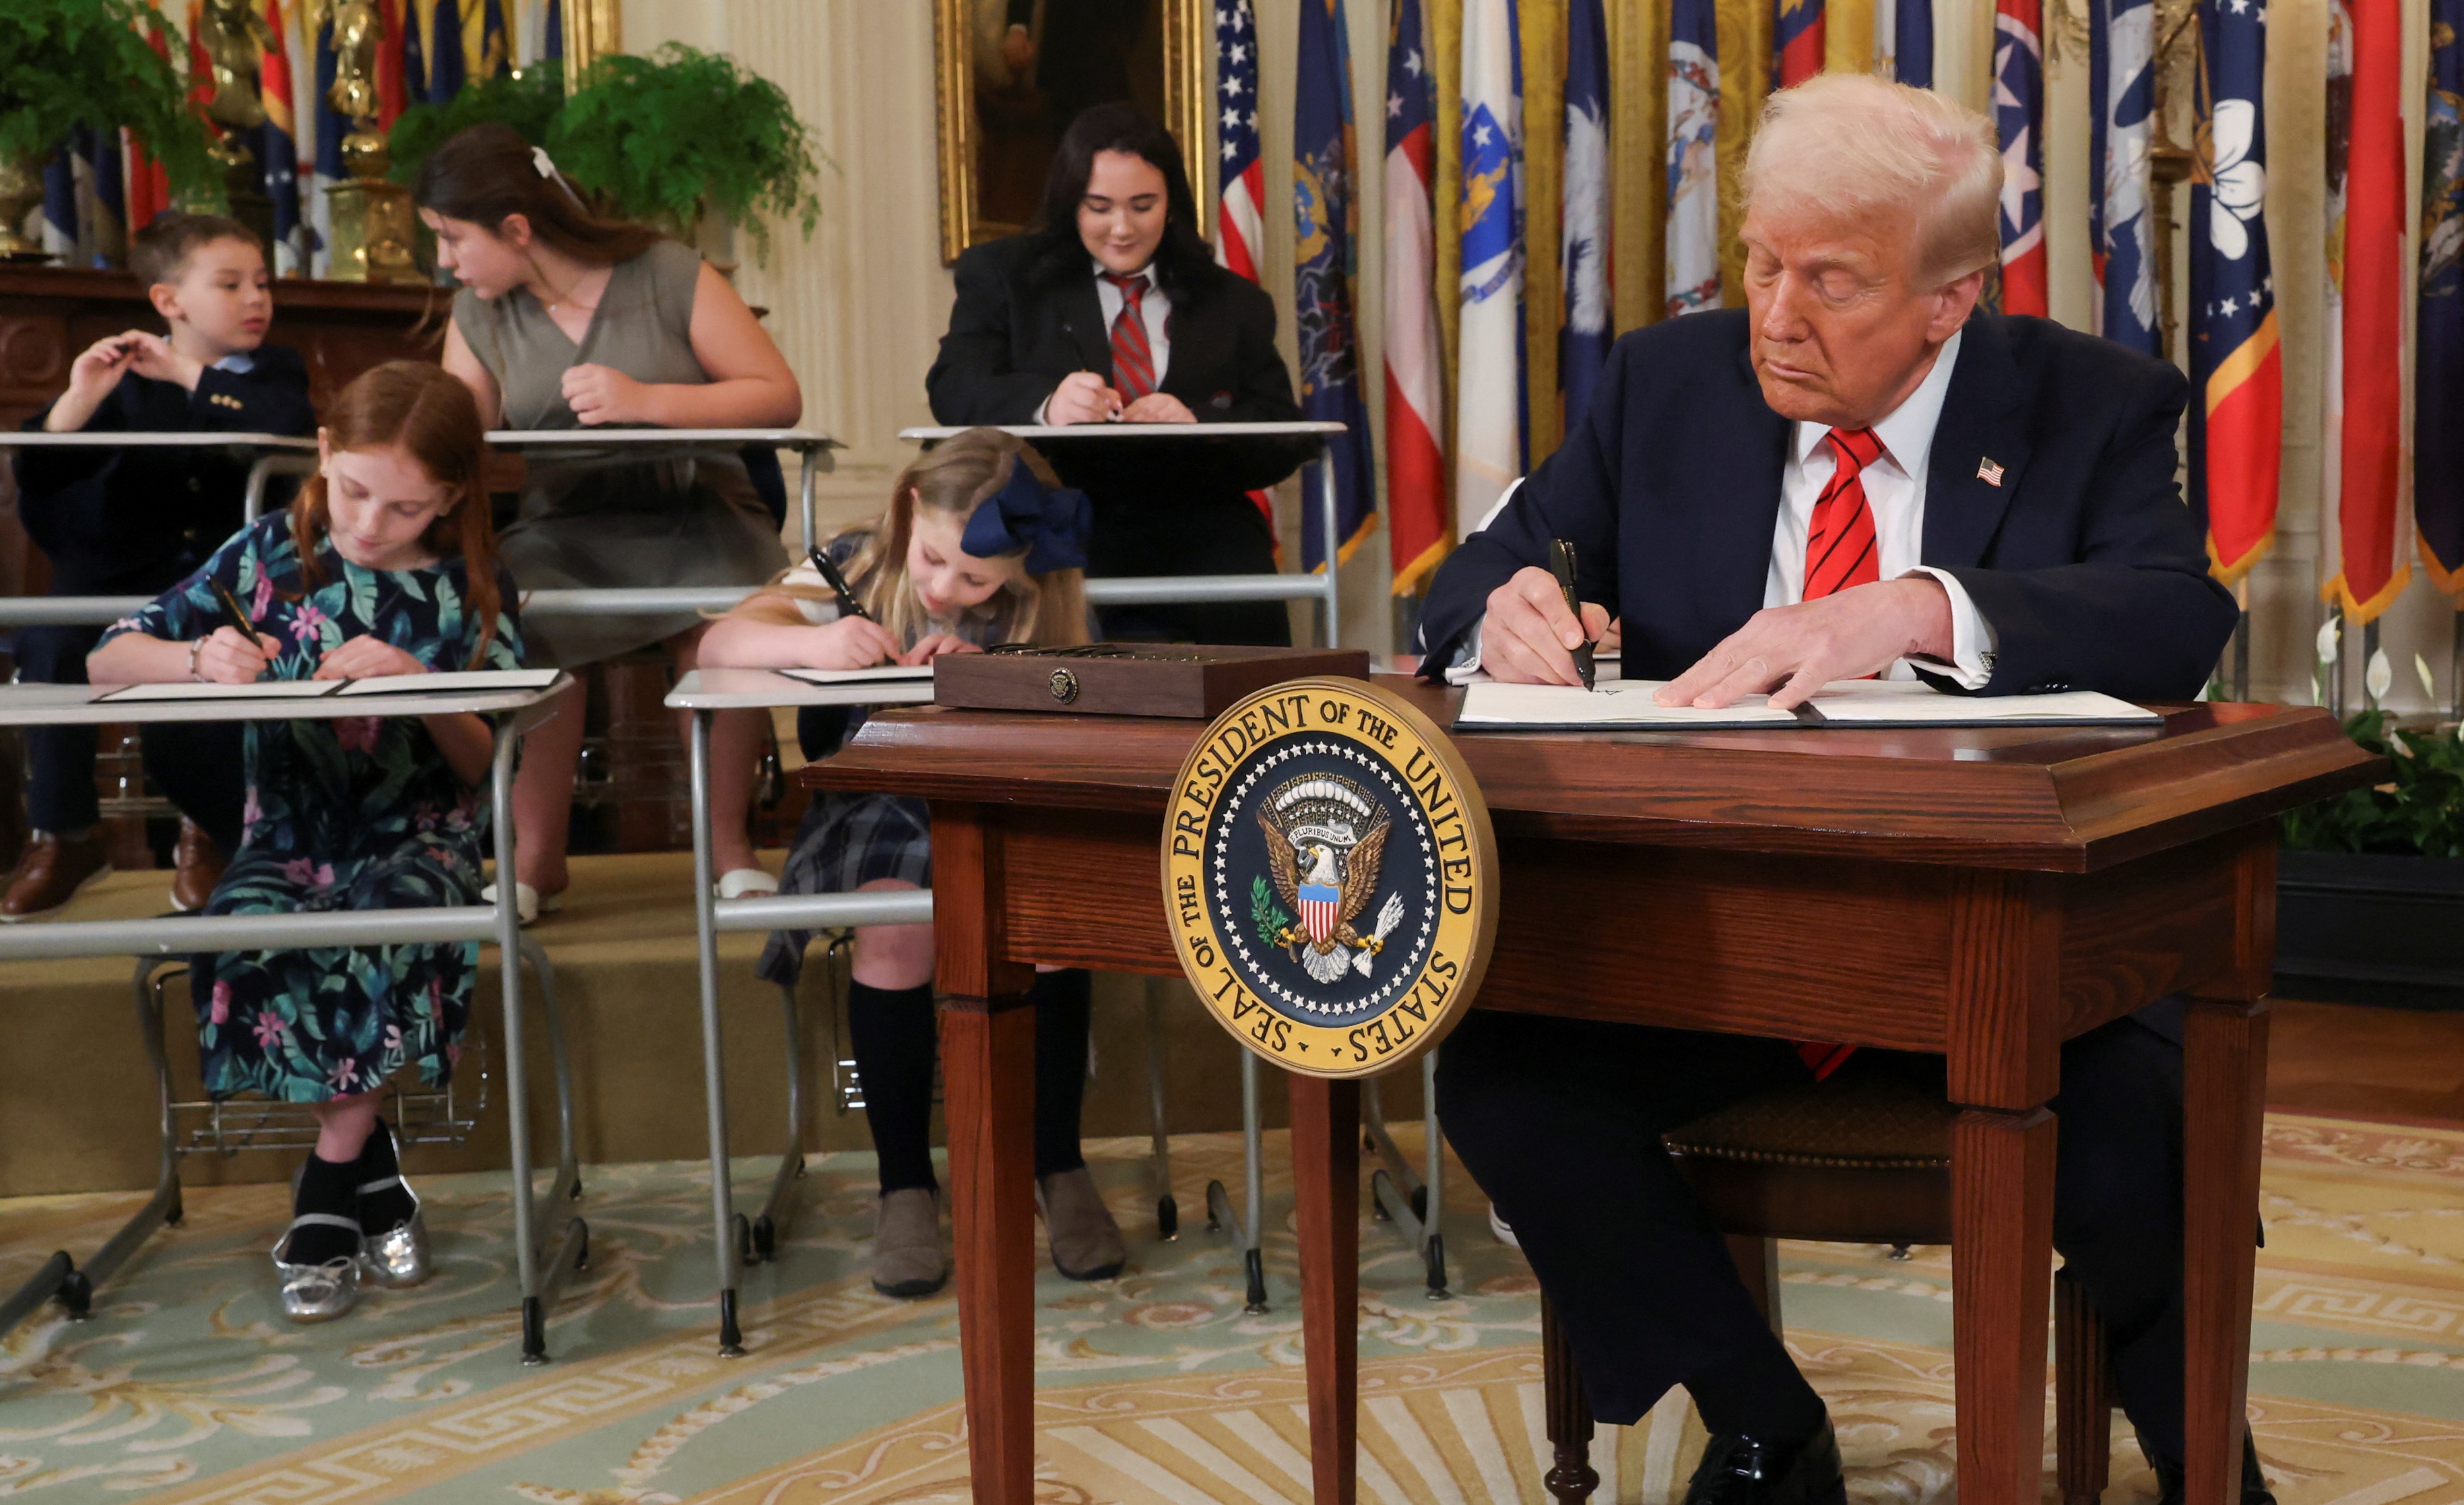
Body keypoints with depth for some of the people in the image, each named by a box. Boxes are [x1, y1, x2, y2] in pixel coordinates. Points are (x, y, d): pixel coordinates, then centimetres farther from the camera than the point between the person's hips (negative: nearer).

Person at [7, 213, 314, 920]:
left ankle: (209, 831, -2)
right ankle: (63, 838, -8)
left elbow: (294, 424, -18)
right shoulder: (126, 372, 9)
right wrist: (77, 403, -17)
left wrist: (194, 377, -18)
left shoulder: (274, 370, 8)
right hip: (125, 570, 2)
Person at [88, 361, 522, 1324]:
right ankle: (373, 1183, -9)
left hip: (418, 836, -1)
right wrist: (199, 658, -16)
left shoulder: (470, 590, 4)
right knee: (246, 948, -32)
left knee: (373, 941, -35)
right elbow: (109, 660, 5)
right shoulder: (273, 553, 5)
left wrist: (418, 684, -16)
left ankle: (330, 1189, -9)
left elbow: (488, 769, 1)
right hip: (290, 834, 1)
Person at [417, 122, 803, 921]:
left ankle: (730, 843, -12)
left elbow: (780, 397, -7)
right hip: (561, 525, 3)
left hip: (693, 506, -3)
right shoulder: (479, 316, 11)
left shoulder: (669, 276, -3)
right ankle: (537, 857, -11)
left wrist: (645, 400, -16)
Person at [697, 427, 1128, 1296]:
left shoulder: (1035, 607, 3)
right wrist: (810, 643, -27)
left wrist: (985, 675, -24)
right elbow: (720, 644, -6)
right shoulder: (857, 568, 1)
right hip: (879, 802, -1)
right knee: (894, 921, -33)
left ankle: (1059, 1167, -12)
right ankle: (904, 1183, -16)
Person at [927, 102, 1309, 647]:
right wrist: (1044, 404, -22)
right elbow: (953, 390, 0)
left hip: (1193, 531, 1)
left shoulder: (1236, 303, 20)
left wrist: (1198, 423, -13)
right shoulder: (1000, 274, 17)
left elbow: (1282, 441, 10)